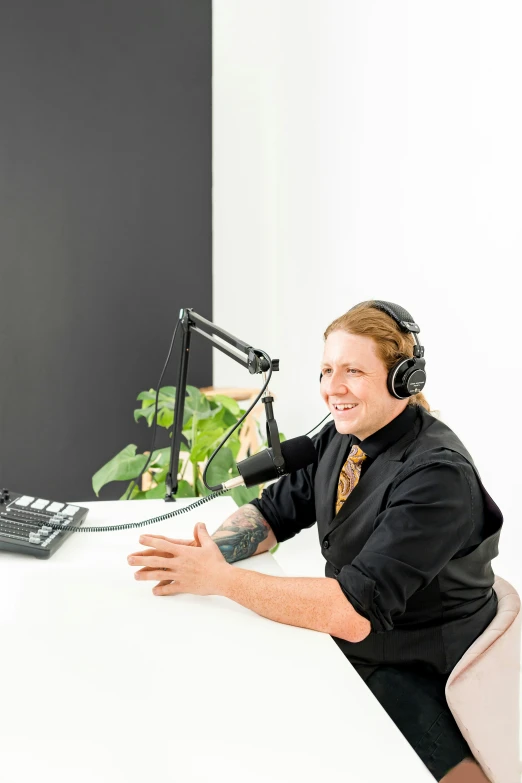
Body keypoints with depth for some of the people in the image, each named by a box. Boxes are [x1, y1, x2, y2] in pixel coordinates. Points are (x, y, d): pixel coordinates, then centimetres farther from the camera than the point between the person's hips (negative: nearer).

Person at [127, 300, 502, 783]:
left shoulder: (437, 474, -26)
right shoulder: (341, 439, -3)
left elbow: (357, 611, -31)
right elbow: (274, 513, 4)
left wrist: (222, 579, -30)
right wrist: (208, 551, -16)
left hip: (416, 680, -6)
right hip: (346, 644, 6)